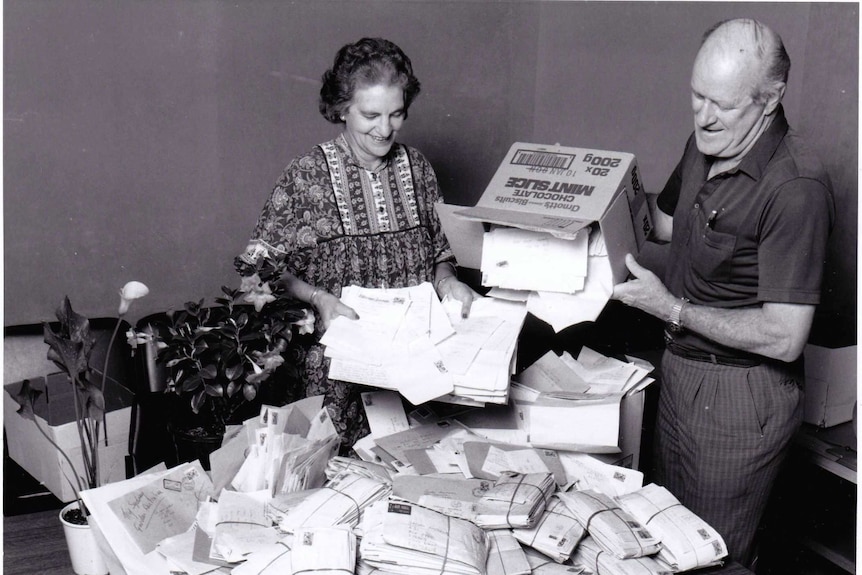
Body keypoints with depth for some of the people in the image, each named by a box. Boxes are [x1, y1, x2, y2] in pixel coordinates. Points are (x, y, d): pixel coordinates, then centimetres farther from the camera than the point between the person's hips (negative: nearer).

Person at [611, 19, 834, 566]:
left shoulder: (796, 188, -26)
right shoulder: (707, 144, 0)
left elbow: (784, 338, -27)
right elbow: (665, 223, 19)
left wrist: (672, 309, -20)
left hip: (741, 396, -8)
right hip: (680, 368, 8)